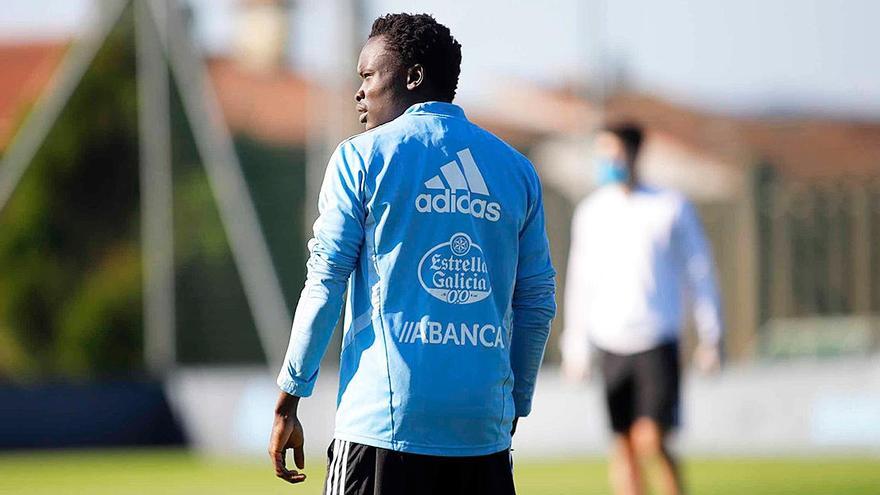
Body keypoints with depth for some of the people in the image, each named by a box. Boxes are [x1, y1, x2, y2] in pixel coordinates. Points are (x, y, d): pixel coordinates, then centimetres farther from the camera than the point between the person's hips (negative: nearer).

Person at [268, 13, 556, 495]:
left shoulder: (361, 157, 1)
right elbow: (537, 304, 14)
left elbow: (324, 287, -2)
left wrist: (287, 405, 2)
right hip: (485, 428, 4)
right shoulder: (515, 168, 13)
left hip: (385, 420, -4)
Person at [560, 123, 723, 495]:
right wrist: (576, 348, 13)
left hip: (658, 344, -3)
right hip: (611, 348, 3)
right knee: (623, 447, 1)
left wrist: (710, 338, 3)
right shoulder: (590, 212, 9)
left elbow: (699, 273, 5)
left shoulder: (671, 207, 0)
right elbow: (580, 282, 15)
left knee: (651, 441, -14)